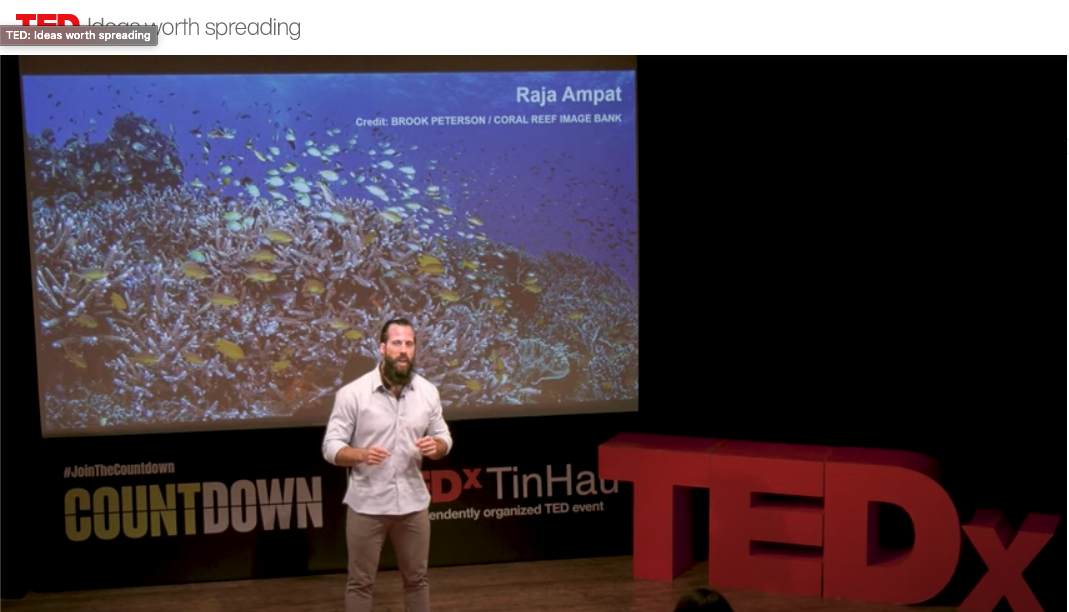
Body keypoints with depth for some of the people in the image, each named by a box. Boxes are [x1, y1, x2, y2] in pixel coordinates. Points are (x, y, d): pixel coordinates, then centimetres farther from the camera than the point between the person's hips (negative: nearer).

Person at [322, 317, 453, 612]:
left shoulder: (428, 392, 1)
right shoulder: (352, 393, -10)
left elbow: (443, 438, 9)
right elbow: (331, 446, -9)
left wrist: (436, 446, -15)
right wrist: (362, 455, -29)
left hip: (413, 503, 3)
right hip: (366, 505, -3)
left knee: (416, 578, 15)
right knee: (360, 582, 7)